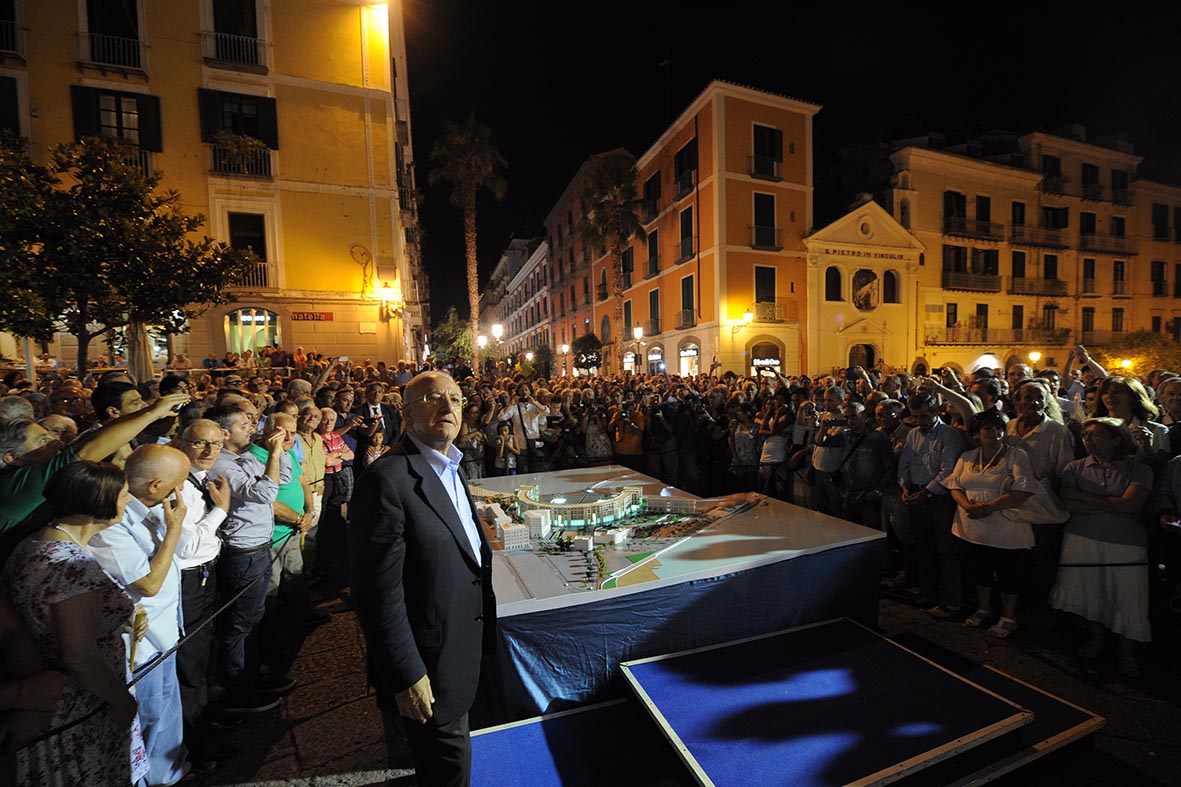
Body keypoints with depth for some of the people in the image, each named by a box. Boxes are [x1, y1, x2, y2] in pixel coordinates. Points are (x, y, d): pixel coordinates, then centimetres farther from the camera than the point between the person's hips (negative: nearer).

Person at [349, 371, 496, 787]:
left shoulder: (451, 468, 4)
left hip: (460, 654, 8)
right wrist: (407, 677, -20)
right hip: (428, 668, -8)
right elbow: (379, 593, -24)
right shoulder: (387, 479, -25)